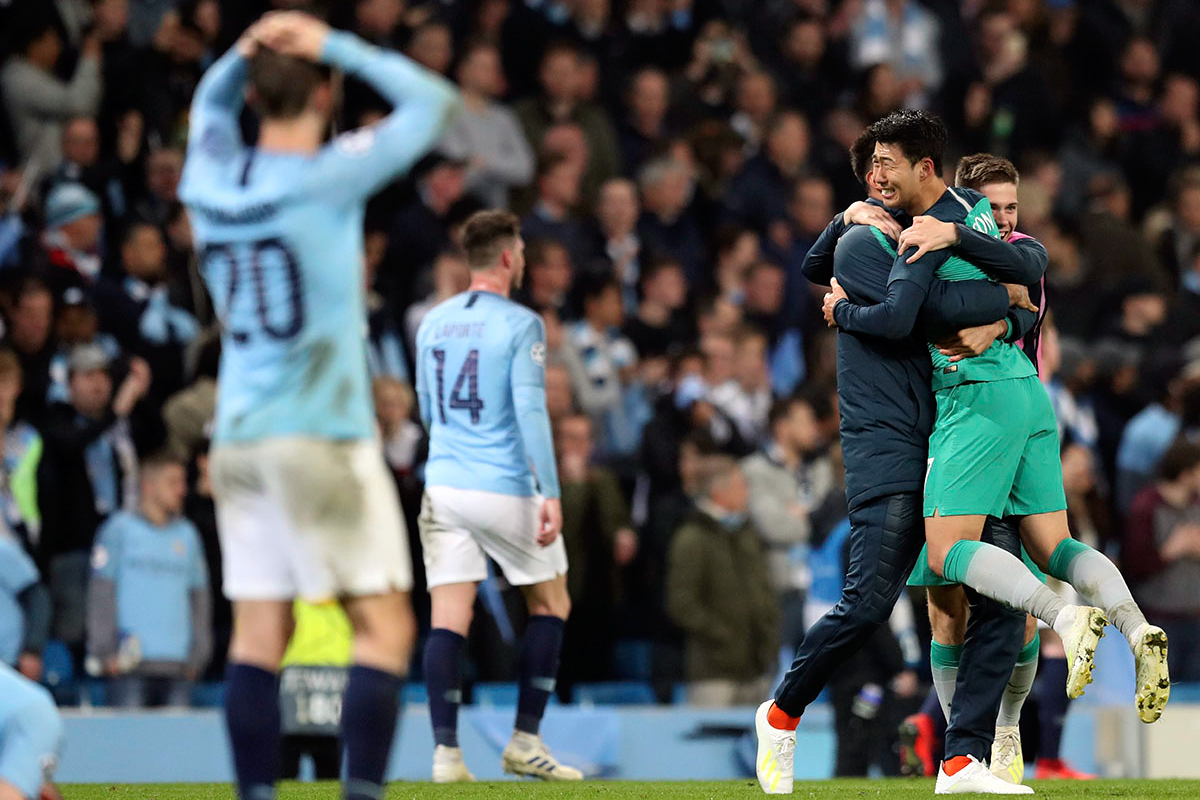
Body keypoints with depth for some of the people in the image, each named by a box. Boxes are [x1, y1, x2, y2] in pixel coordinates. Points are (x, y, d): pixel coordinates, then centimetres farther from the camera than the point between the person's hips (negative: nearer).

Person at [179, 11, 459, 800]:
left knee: (258, 634, 5)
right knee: (385, 625, -2)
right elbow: (432, 102, -4)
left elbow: (210, 101, 27)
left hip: (239, 435, 6)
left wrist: (249, 50, 8)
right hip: (322, 434, -6)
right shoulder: (329, 179, -11)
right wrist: (334, 46, -2)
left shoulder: (212, 177, 4)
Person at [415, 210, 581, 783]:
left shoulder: (434, 323, 10)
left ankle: (446, 750, -9)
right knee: (550, 606, 12)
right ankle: (525, 742, 8)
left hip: (444, 486, 5)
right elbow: (531, 410, -15)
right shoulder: (519, 325, -8)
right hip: (505, 489, -5)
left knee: (448, 621, 0)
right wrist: (550, 493, -17)